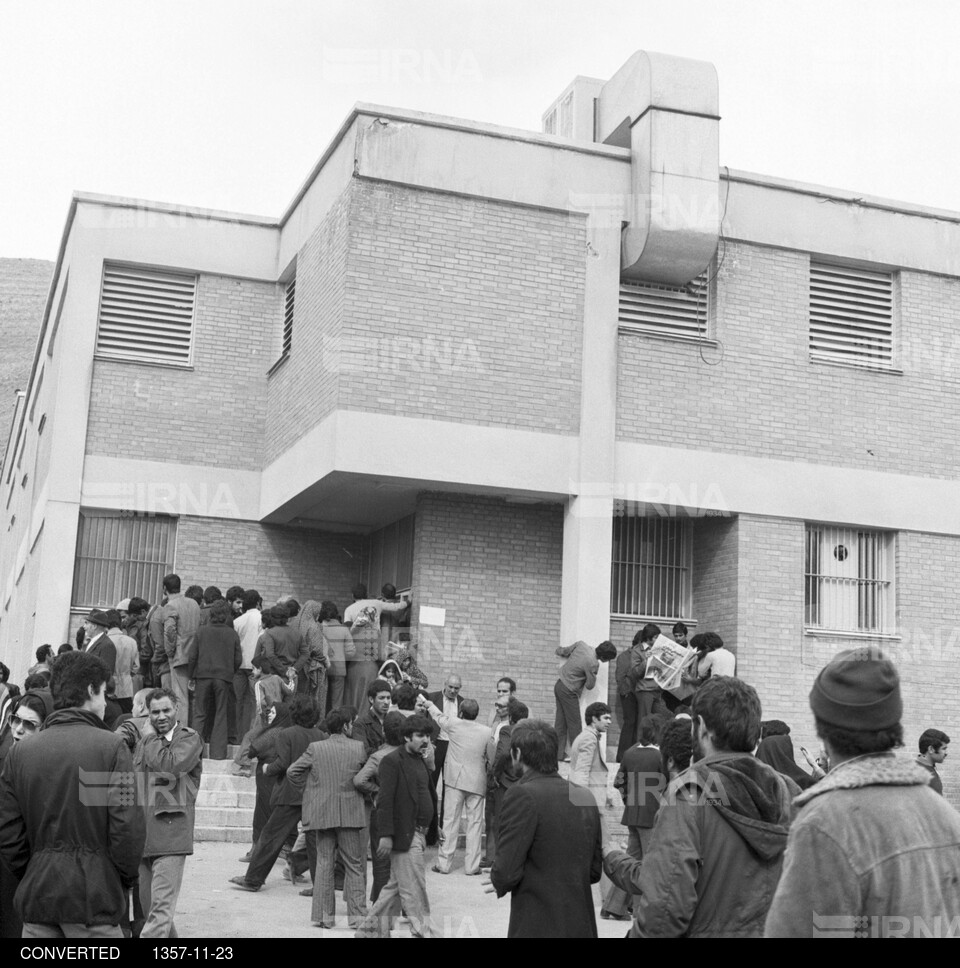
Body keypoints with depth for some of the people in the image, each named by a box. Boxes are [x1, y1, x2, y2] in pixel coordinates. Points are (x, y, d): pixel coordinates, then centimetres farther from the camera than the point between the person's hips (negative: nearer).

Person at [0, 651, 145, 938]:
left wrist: (30, 876, 16)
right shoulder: (111, 746, -8)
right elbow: (127, 826, -13)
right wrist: (125, 879, 2)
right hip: (94, 898, -4)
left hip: (36, 897, 4)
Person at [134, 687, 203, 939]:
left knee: (161, 909, -12)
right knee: (148, 908, 14)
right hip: (141, 835, 7)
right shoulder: (145, 741, 17)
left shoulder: (189, 738, -3)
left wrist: (151, 738, -6)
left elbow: (169, 764, -21)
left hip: (170, 835, -7)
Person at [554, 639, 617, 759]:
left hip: (559, 685, 8)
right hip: (568, 692, -8)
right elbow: (590, 685, -12)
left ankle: (560, 753, 16)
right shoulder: (593, 664, -24)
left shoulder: (581, 644, -4)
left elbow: (562, 651, 9)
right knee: (574, 724, 1)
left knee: (561, 723, 12)